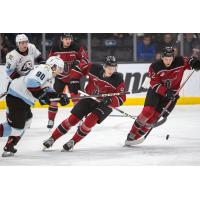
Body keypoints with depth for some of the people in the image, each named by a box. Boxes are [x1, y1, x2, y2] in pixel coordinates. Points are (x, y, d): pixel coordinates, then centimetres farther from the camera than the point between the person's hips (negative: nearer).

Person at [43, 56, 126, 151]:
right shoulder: (94, 68, -19)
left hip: (105, 103, -2)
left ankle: (73, 142, -8)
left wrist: (110, 100, -40)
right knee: (73, 119, 0)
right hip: (89, 98, 2)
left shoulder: (118, 80, -23)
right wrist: (74, 81, -3)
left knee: (91, 120, -24)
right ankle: (52, 139, 12)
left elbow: (121, 98, -22)